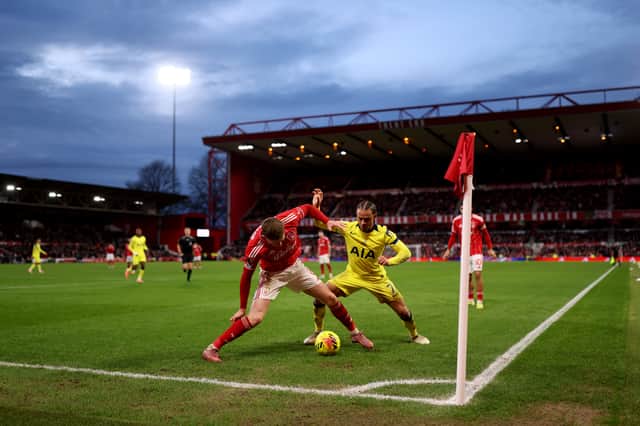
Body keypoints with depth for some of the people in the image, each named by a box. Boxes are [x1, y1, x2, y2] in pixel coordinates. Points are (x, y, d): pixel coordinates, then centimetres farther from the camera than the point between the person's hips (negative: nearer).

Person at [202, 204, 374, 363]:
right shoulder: (255, 248, -36)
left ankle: (356, 333, 30)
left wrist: (327, 221, -16)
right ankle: (212, 348, -13)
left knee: (331, 299, 7)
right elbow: (246, 276, -20)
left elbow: (307, 208, -8)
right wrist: (242, 308, -13)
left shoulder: (288, 219, -31)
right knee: (255, 318, -23)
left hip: (295, 266, 4)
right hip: (272, 275, -4)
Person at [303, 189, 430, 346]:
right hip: (352, 275, 1)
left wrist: (389, 260, -39)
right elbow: (320, 223, -9)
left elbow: (405, 252, -20)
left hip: (376, 278, -1)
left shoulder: (383, 233, -20)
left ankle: (414, 335, 33)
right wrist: (316, 206, -26)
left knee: (403, 311, -1)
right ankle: (317, 333, 10)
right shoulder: (348, 228, -16)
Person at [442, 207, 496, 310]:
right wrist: (448, 249, 13)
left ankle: (480, 300, -4)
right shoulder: (456, 221, 2)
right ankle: (470, 299, 24)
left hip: (477, 252, -3)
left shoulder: (478, 219, -6)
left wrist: (490, 249, 7)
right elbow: (453, 236, 15)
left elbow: (485, 234, 5)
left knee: (478, 274, -11)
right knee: (468, 276, 6)